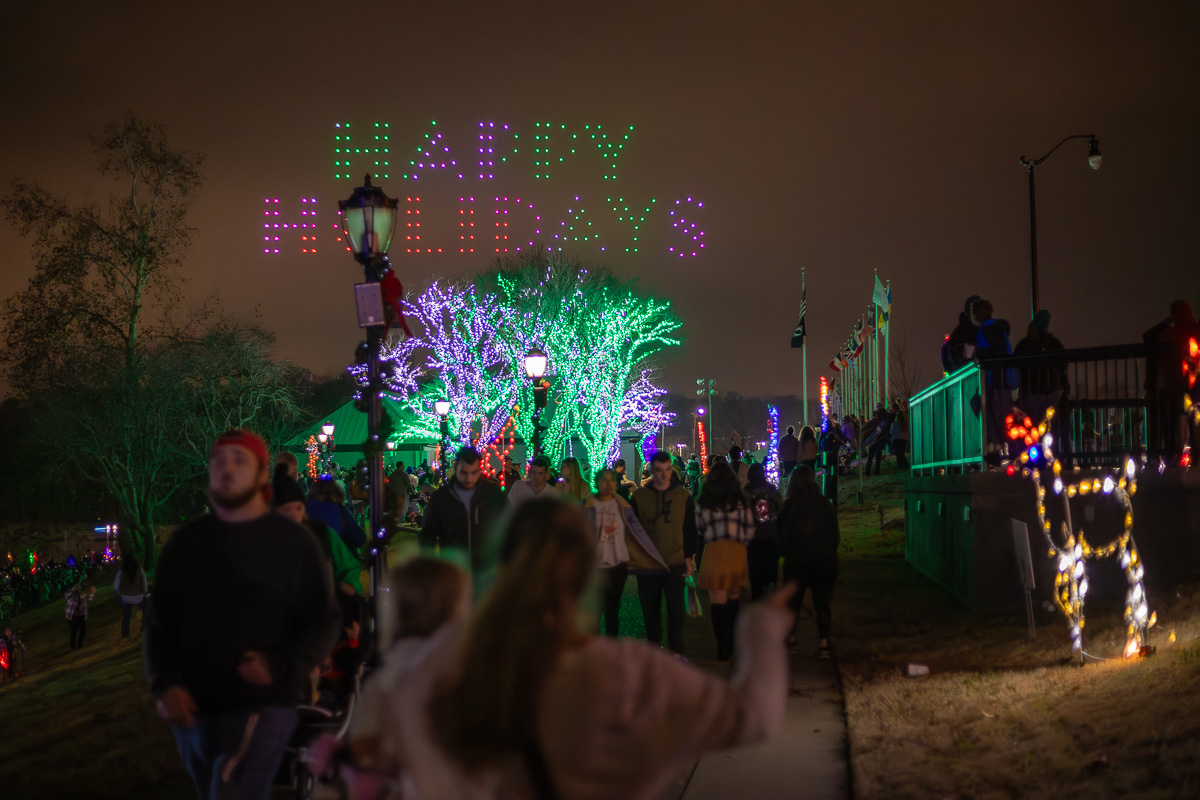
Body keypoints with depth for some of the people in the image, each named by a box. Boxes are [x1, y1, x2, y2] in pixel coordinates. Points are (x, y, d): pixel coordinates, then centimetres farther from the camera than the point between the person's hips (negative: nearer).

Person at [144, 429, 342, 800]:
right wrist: (164, 684, -2)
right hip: (191, 710, 6)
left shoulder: (293, 542, 2)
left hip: (261, 709, -5)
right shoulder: (186, 542, 13)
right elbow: (159, 622, 14)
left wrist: (282, 666, -17)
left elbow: (323, 620, 1)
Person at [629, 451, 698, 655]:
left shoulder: (683, 496, 4)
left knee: (676, 610, -2)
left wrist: (689, 557, 1)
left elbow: (690, 529, 8)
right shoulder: (639, 496, 3)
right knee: (650, 611, 7)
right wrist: (633, 557, -2)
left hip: (675, 564, -1)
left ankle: (677, 652, 6)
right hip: (647, 566, 1)